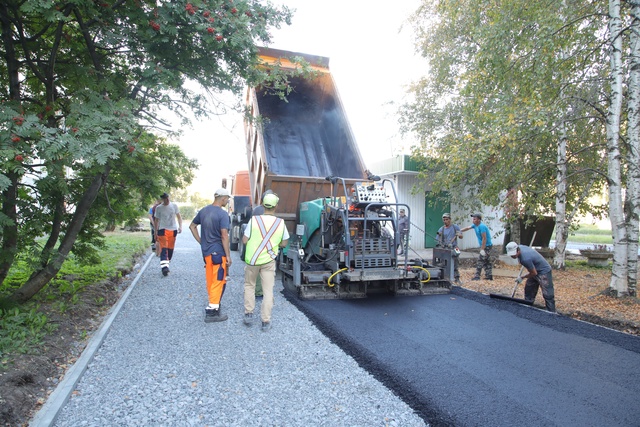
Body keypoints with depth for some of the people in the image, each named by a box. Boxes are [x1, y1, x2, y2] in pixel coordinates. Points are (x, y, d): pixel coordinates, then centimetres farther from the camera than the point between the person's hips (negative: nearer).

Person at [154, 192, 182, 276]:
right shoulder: (158, 208, 1)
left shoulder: (174, 206, 4)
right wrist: (156, 232, 7)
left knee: (170, 248, 8)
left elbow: (179, 217, 8)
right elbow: (156, 220, 8)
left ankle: (167, 265, 23)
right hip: (163, 229, -2)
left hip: (173, 229, 2)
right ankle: (164, 267, -20)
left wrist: (180, 226, -7)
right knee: (164, 248, -13)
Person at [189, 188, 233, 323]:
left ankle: (213, 304, 31)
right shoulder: (222, 214, -15)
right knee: (219, 281, 1)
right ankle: (212, 311, 3)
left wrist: (201, 241, 18)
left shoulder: (203, 210, 8)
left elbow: (192, 226, 18)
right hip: (218, 252, -7)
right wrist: (228, 256, -15)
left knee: (210, 279, 18)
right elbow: (224, 236, -19)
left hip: (206, 251, 8)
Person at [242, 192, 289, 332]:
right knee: (268, 290, 8)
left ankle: (249, 314, 20)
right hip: (269, 261, 0)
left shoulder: (254, 220, -10)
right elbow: (284, 243, 4)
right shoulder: (280, 223, -6)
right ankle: (266, 321, 8)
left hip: (252, 259, 0)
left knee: (249, 285, 22)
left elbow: (244, 241, -5)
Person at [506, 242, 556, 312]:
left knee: (547, 295, -10)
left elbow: (534, 273, -24)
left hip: (544, 271, -10)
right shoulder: (520, 247, -10)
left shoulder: (525, 258, -36)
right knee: (528, 290, 15)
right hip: (535, 270, 10)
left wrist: (522, 278, -10)